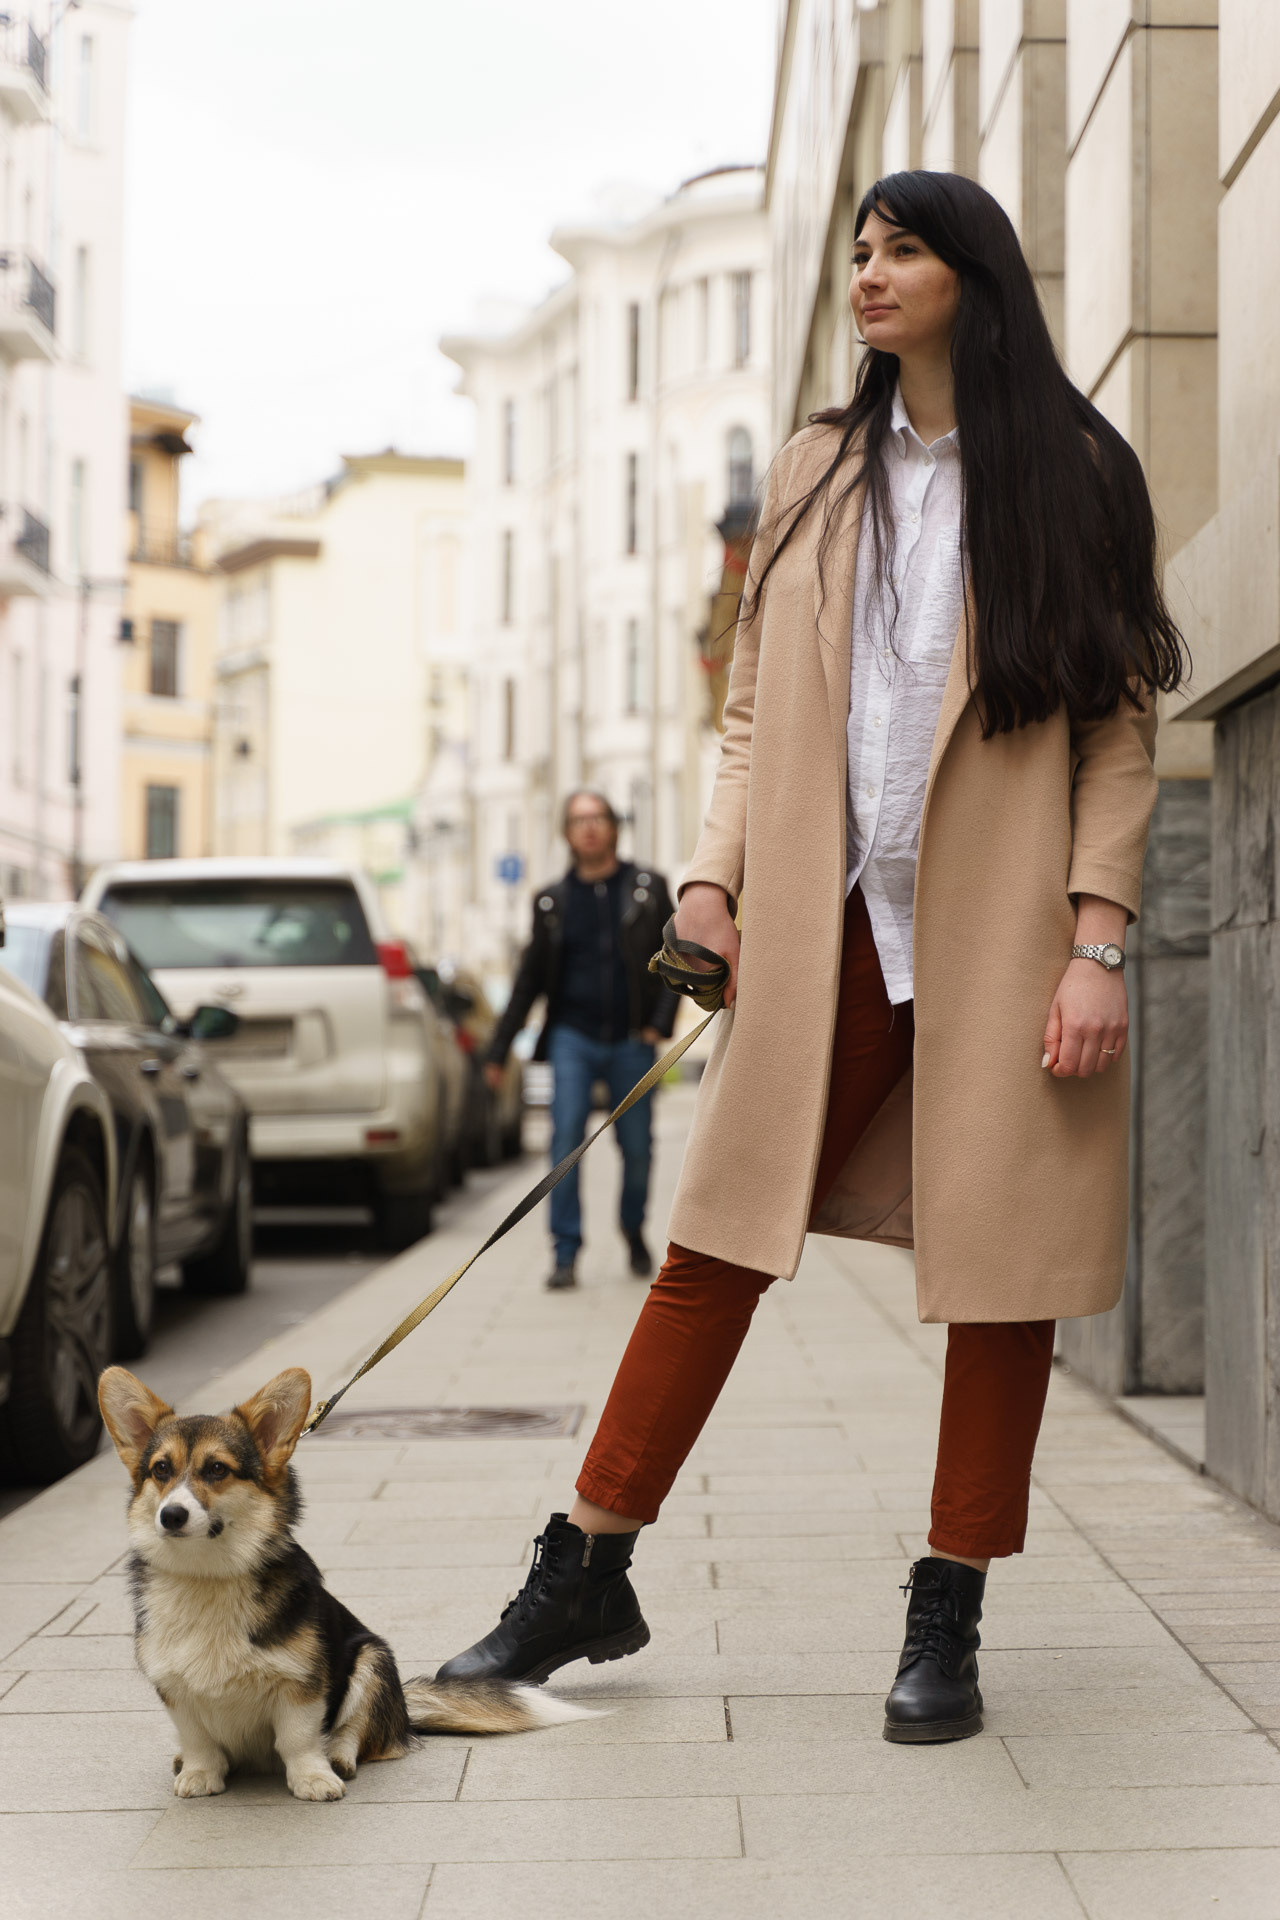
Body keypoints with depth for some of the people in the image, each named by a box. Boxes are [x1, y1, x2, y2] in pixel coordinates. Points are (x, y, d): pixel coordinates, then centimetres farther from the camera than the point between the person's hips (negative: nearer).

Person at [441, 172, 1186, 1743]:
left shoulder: (1072, 476, 3)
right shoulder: (814, 474, 14)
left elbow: (1119, 730, -1)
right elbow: (752, 708, 15)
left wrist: (1097, 946, -10)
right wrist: (709, 877, 1)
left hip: (1001, 938, -3)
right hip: (825, 933, 3)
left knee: (999, 1270, 1)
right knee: (718, 1240, 1)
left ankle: (947, 1627, 13)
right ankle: (585, 1580, 10)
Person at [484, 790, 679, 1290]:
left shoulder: (648, 888, 5)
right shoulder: (552, 901, 7)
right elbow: (529, 980, 11)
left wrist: (661, 1021, -9)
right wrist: (498, 1050, 9)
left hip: (631, 1043, 0)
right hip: (573, 1037, 0)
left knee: (637, 1149, 4)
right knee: (566, 1138, -15)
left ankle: (634, 1230, 31)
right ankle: (566, 1254, -10)